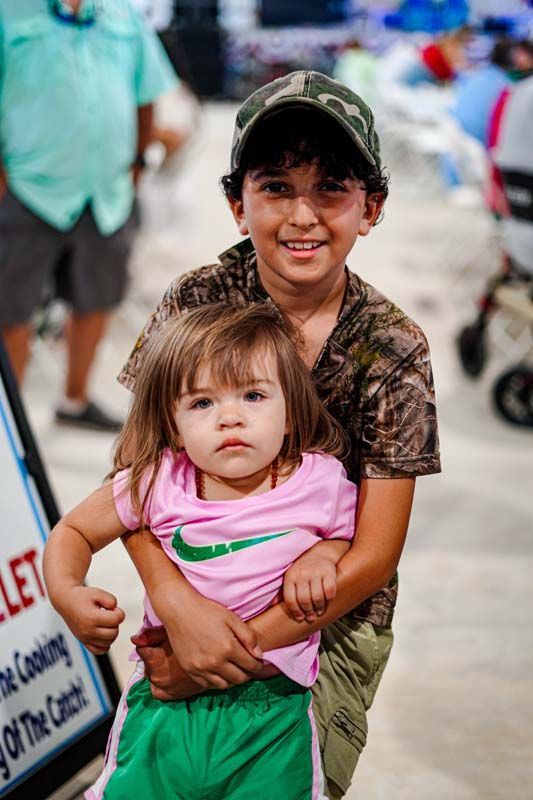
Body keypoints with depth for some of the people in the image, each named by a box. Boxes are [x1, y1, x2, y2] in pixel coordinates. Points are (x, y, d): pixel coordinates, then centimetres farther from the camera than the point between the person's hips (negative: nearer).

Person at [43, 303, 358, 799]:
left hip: (272, 716, 0)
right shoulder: (157, 483, -8)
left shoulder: (320, 482, -8)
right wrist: (66, 592, -12)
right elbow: (73, 532, 6)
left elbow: (351, 534, 12)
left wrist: (319, 557, -10)